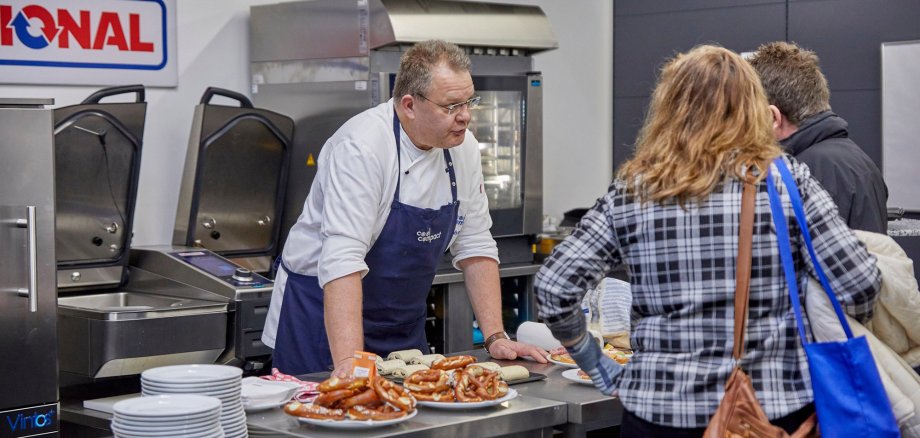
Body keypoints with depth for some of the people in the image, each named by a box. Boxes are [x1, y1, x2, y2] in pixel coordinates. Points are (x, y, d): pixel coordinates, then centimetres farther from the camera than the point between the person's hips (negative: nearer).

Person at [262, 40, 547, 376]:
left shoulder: (462, 147, -3)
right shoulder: (362, 147, -25)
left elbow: (474, 246, 3)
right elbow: (342, 259, -33)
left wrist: (495, 338, -5)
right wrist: (349, 362, -40)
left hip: (404, 327, 6)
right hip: (326, 317, -6)